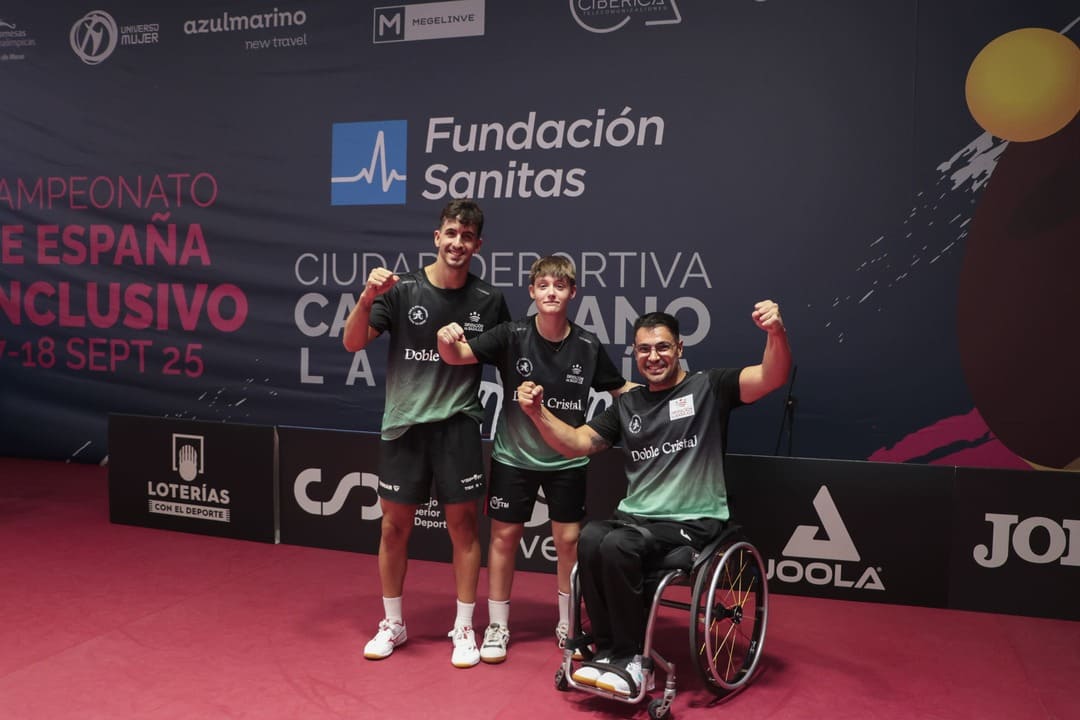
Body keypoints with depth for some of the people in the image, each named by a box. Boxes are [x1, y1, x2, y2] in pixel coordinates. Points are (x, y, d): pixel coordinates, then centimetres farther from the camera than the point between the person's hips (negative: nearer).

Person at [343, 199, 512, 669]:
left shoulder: (488, 300, 0)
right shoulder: (402, 290, -4)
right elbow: (352, 343, -9)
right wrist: (366, 298, -25)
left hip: (458, 423, 0)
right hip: (403, 423, 0)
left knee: (463, 523, 3)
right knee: (395, 524, 8)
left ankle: (464, 629, 18)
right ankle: (392, 625, 26)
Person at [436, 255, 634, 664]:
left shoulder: (588, 347, -9)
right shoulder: (512, 336, -13)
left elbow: (621, 391, 4)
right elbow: (457, 356, -20)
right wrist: (446, 339, -42)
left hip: (567, 460, 1)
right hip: (514, 456, -1)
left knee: (568, 539, 7)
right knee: (504, 536, 6)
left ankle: (568, 624, 29)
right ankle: (497, 626, 23)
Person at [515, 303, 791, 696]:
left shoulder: (709, 387, 0)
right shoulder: (627, 405, 14)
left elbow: (772, 377, -14)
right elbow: (577, 443, 13)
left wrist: (776, 333, -35)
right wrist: (538, 412, -4)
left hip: (692, 522, -4)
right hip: (634, 516, 5)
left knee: (616, 545, -31)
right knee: (590, 539, -28)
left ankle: (628, 657, -13)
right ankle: (609, 650, -12)